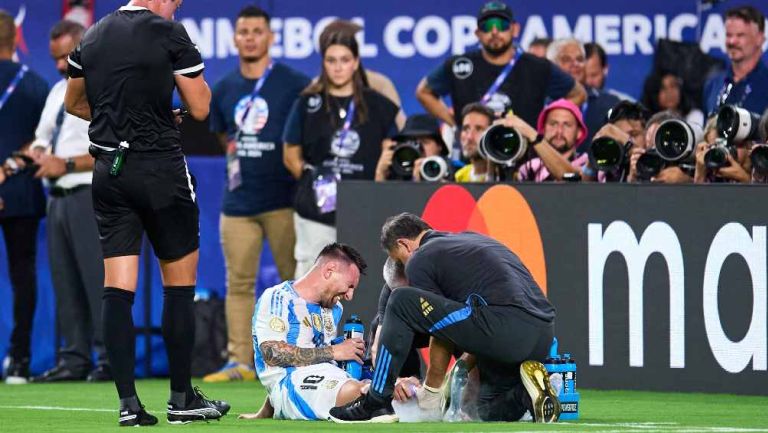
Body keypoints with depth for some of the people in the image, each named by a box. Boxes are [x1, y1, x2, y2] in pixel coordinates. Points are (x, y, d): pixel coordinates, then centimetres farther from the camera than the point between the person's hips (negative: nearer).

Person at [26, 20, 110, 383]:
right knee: (65, 283, 8)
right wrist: (37, 152, 3)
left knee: (98, 278, -11)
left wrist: (67, 164, -18)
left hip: (90, 197, -9)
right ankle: (74, 360, 12)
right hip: (59, 199, 9)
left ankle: (110, 359, -9)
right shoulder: (58, 92, 19)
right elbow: (42, 137, 26)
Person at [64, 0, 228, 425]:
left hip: (109, 170, 5)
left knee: (117, 288, 1)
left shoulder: (92, 37, 9)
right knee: (179, 283, 6)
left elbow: (74, 103, 23)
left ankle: (128, 402, -4)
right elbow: (200, 107, -6)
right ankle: (181, 398, 9)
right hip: (161, 171, -5)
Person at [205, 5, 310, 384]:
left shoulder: (294, 84, -2)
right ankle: (240, 361, 5)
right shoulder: (224, 90, 12)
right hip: (238, 203, 4)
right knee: (238, 282, 3)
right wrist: (238, 160, 15)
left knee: (296, 280, -2)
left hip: (283, 200, -4)